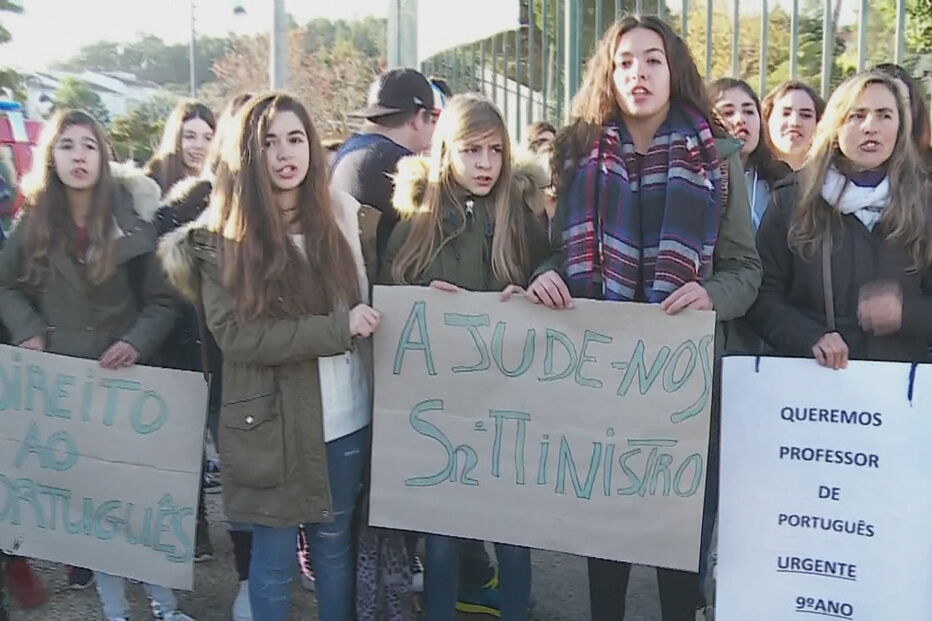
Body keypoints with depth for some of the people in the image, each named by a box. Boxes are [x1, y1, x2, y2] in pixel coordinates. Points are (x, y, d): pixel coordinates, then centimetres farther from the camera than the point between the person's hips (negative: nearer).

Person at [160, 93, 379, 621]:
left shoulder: (341, 211, 4)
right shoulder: (223, 237, -7)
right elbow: (236, 335, -16)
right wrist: (338, 328, -21)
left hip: (346, 416, 3)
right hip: (272, 423, -3)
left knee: (335, 543, 17)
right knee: (275, 555, 11)